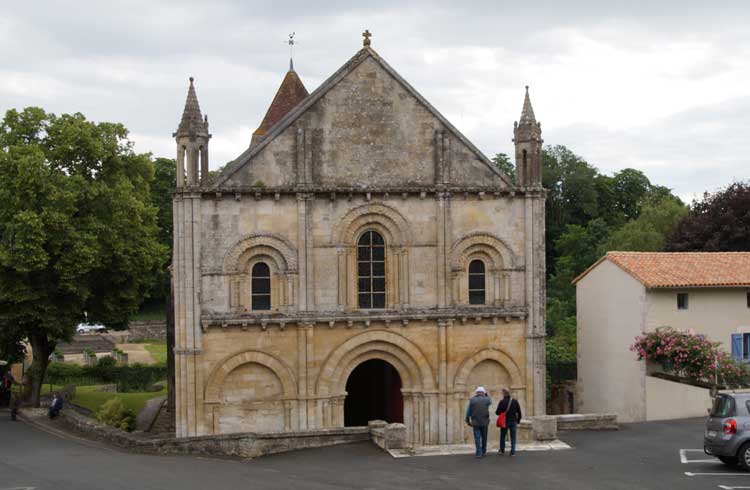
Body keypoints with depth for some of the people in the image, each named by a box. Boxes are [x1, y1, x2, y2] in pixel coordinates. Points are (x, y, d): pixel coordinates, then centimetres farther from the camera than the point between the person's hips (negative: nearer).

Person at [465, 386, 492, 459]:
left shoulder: (472, 400, -2)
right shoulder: (486, 399, -2)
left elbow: (468, 411, 2)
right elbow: (490, 403, 24)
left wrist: (468, 420, 12)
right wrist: (486, 395, 21)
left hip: (475, 422, -1)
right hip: (484, 422, 1)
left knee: (477, 438, 1)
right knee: (484, 437, 15)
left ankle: (479, 453, -4)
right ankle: (483, 451, 24)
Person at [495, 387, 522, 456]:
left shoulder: (502, 402, -13)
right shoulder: (515, 401, -3)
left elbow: (498, 412, -11)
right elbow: (519, 412, 0)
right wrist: (518, 420, 12)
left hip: (505, 422, -2)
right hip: (513, 422, 2)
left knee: (503, 436, 15)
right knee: (513, 438, 6)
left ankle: (502, 450, 21)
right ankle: (513, 452, 1)